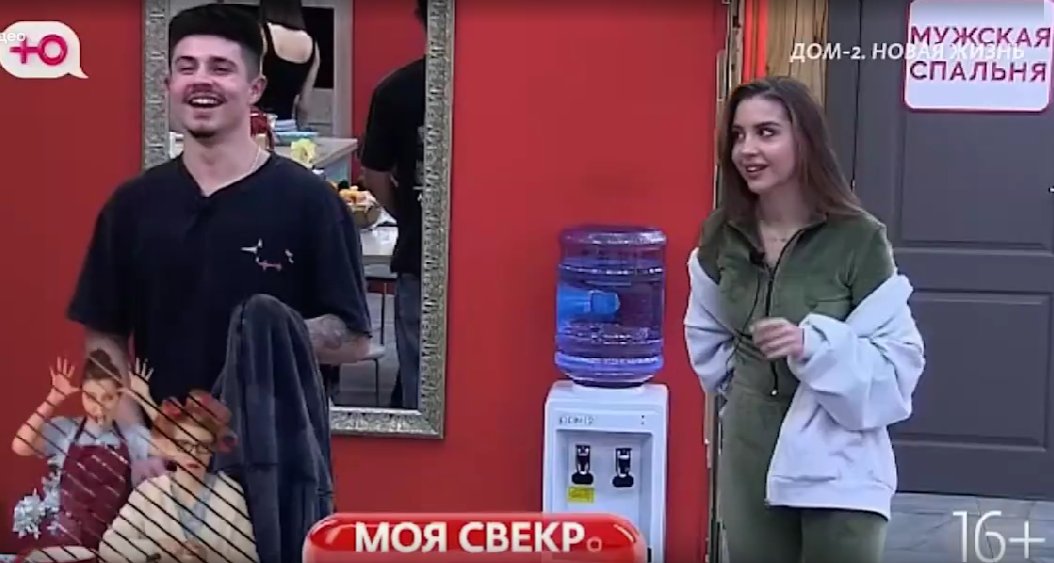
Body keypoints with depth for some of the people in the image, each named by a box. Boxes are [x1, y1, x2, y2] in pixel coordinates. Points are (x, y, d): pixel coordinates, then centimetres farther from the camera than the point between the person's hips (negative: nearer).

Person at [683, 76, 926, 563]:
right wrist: (742, 381, 8)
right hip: (750, 458, 4)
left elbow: (899, 361, -14)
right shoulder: (723, 236, -1)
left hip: (836, 468, -4)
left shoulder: (857, 240, -14)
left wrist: (813, 344, -26)